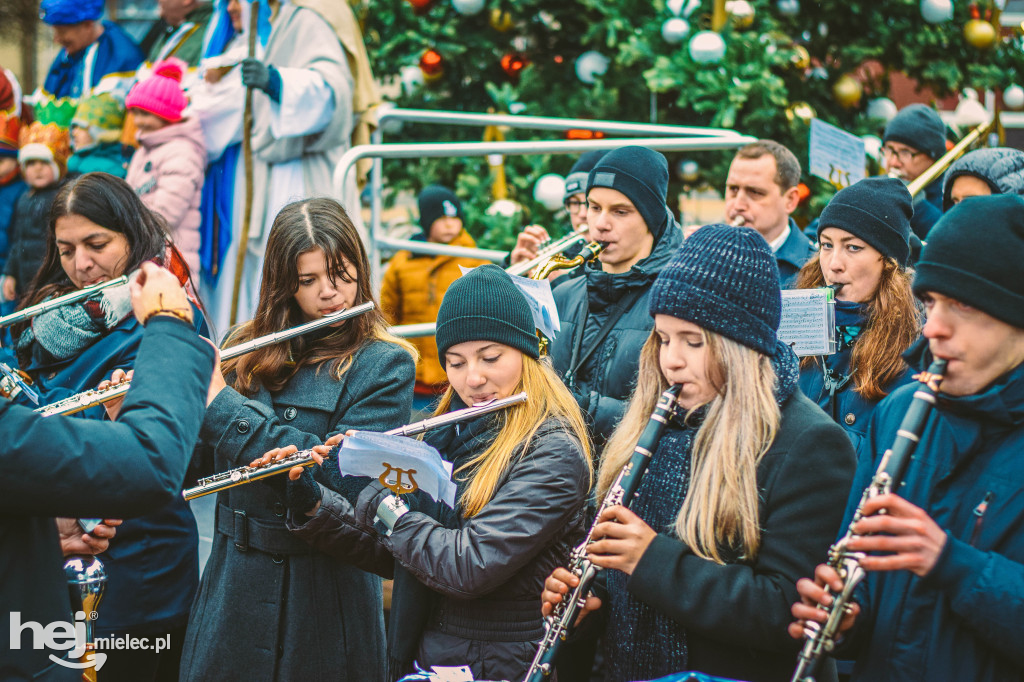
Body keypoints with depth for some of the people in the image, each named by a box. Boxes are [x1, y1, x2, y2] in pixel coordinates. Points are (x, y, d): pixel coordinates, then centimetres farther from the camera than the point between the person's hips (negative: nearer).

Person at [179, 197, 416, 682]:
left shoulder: (383, 366, -9)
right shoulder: (246, 350, 6)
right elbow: (200, 464, 8)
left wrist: (223, 405, -20)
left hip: (324, 586, -4)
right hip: (232, 582, 4)